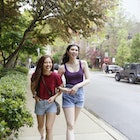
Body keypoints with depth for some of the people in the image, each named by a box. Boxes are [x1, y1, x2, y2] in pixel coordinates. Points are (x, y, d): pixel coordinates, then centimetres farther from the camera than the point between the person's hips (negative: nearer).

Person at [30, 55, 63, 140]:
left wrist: (54, 96, -15)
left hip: (51, 103, -3)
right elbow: (32, 86, 9)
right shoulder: (36, 76, -12)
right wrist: (35, 96, -4)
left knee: (49, 128, -6)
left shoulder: (56, 76, -18)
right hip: (39, 103, 3)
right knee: (40, 126, 22)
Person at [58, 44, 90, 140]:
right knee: (70, 125, -5)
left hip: (80, 94, 2)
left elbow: (88, 80, -3)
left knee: (73, 123, 18)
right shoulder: (63, 67, -3)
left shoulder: (83, 63, -1)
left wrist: (77, 86, -18)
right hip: (68, 96, -2)